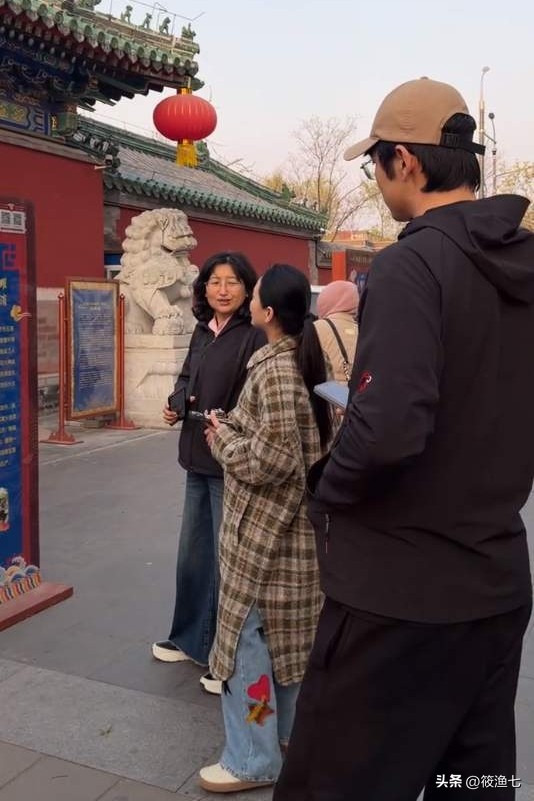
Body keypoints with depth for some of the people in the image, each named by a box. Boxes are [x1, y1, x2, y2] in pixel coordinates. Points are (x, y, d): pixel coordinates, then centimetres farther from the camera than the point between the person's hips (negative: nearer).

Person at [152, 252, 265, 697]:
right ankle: (191, 638, 38)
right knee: (193, 552, 20)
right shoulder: (202, 332, 10)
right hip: (198, 458, 8)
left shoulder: (254, 337, -14)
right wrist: (176, 403, 1)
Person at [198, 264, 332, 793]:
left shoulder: (273, 367, -21)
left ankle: (253, 760, 14)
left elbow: (272, 458, -25)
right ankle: (291, 731, 36)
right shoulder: (305, 356, 7)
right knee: (287, 631, 20)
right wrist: (235, 426, 8)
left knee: (248, 635, 2)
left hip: (264, 527, -10)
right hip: (294, 520, 10)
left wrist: (222, 438, -10)